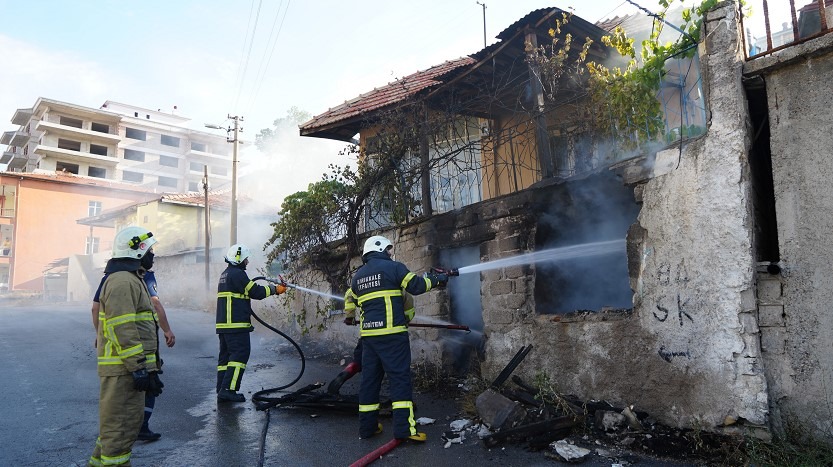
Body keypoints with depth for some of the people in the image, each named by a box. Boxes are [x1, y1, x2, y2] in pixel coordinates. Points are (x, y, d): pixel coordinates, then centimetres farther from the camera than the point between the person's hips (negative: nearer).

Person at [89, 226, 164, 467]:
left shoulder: (131, 279, 19)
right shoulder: (123, 282, -16)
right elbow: (123, 331, -23)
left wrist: (147, 366, 25)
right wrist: (138, 368, -23)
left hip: (128, 368, 11)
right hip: (125, 368, -11)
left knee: (118, 423, 22)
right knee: (122, 426, -3)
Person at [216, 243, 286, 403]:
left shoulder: (225, 274, 20)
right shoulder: (237, 274, -12)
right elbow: (256, 292, -12)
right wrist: (274, 289, -1)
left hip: (223, 324, 10)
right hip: (236, 324, -10)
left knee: (226, 355, 11)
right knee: (240, 354, -8)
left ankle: (222, 391, 13)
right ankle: (228, 390, -12)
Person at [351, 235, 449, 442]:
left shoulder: (357, 276, 15)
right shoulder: (393, 267, -2)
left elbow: (352, 300, 25)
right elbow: (416, 286, -5)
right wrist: (435, 279, 11)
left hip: (368, 333, 6)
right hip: (391, 333, -6)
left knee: (370, 378, 11)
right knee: (400, 378, -4)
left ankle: (367, 426, 17)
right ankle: (404, 428, -9)